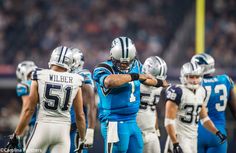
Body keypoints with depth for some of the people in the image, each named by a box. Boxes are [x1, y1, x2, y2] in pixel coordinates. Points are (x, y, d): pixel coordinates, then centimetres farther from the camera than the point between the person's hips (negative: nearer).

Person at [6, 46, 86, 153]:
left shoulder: (40, 77, -1)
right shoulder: (75, 82, 4)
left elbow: (29, 109, -1)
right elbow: (80, 116, 9)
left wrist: (16, 135, 7)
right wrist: (82, 140, 21)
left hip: (43, 125, -1)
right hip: (63, 128, 2)